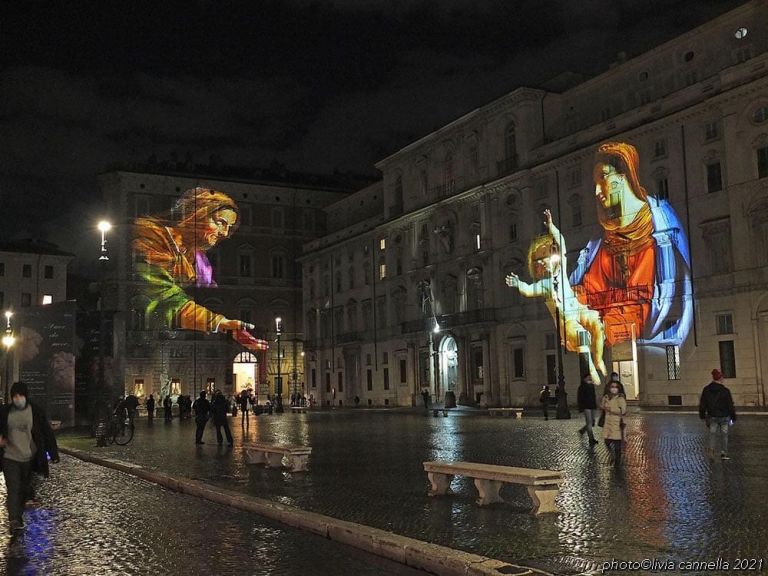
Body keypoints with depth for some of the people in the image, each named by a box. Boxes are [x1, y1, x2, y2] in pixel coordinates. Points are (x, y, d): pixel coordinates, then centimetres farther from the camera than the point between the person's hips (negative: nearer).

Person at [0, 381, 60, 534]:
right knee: (13, 489, -8)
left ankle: (19, 516, 33)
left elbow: (47, 433, -5)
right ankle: (14, 520, -10)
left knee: (25, 487, 14)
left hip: (29, 458, 0)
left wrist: (53, 453, -6)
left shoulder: (36, 411, -7)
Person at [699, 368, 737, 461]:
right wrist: (733, 417, 4)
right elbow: (730, 405, -6)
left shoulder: (706, 390, -1)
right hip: (724, 416, -2)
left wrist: (702, 415, 15)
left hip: (712, 416, 2)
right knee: (724, 435, 9)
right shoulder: (725, 391, -11)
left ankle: (712, 450, -10)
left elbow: (702, 404, 5)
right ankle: (724, 453, 14)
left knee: (713, 434, 8)